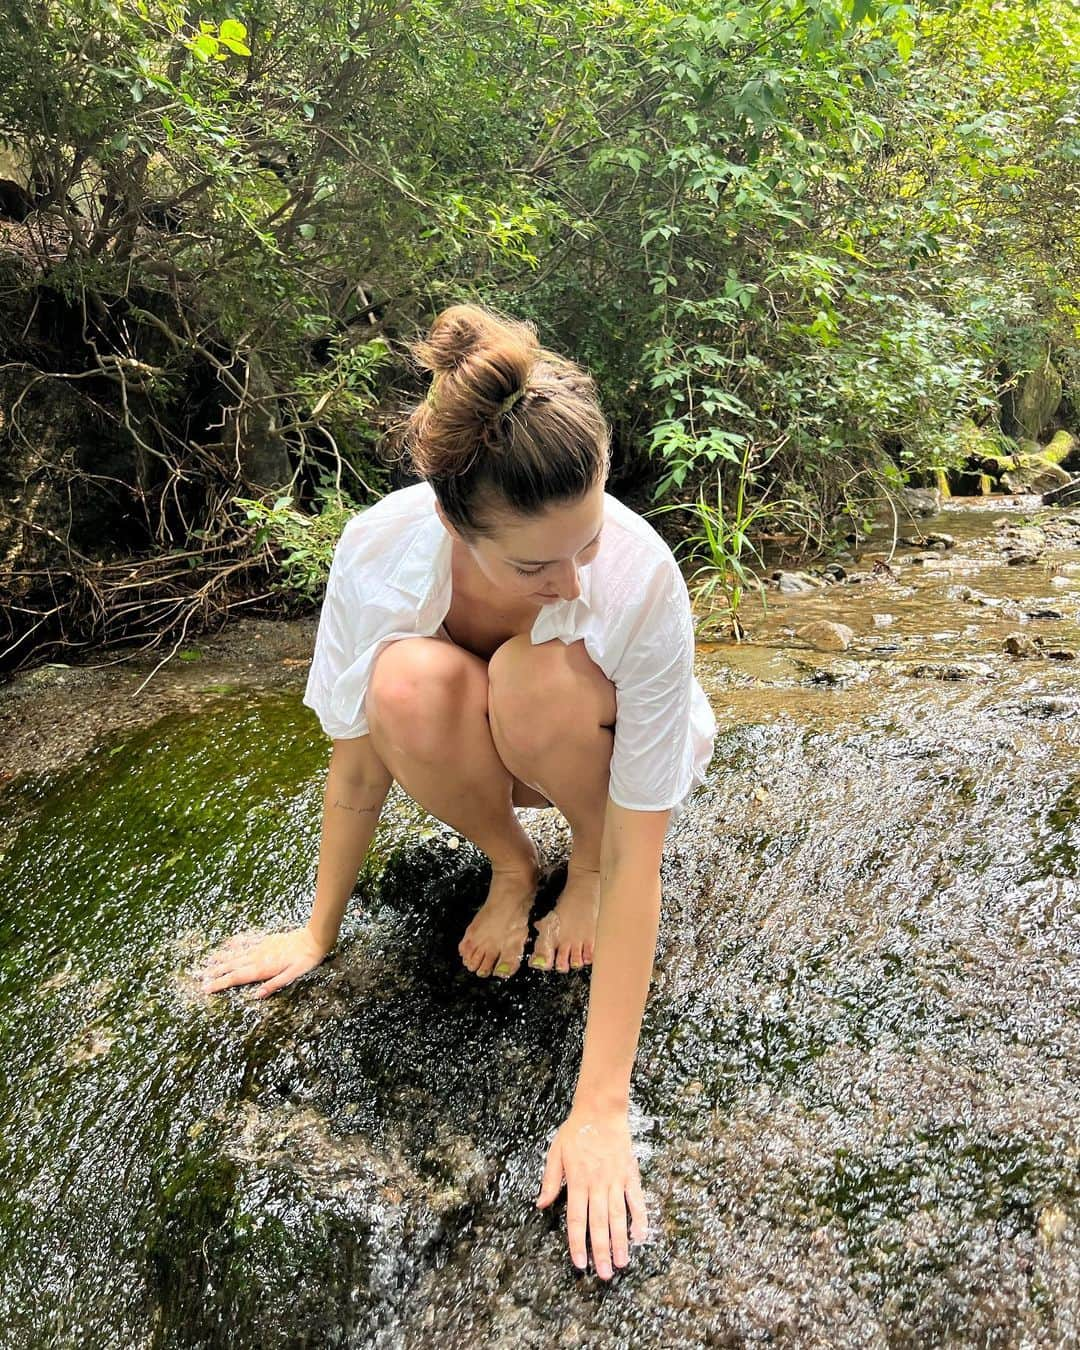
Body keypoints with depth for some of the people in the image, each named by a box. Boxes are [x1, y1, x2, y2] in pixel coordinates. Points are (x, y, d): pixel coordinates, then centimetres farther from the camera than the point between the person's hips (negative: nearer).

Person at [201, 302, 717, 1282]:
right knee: (409, 685, -32)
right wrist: (318, 935, -1)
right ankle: (512, 865, -3)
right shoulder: (379, 550, -30)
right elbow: (358, 766, -14)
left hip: (604, 750, -1)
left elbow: (640, 864, -32)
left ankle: (584, 855, -4)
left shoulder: (641, 579, -36)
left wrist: (600, 1111, -31)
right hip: (487, 755, 2)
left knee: (539, 678, -36)